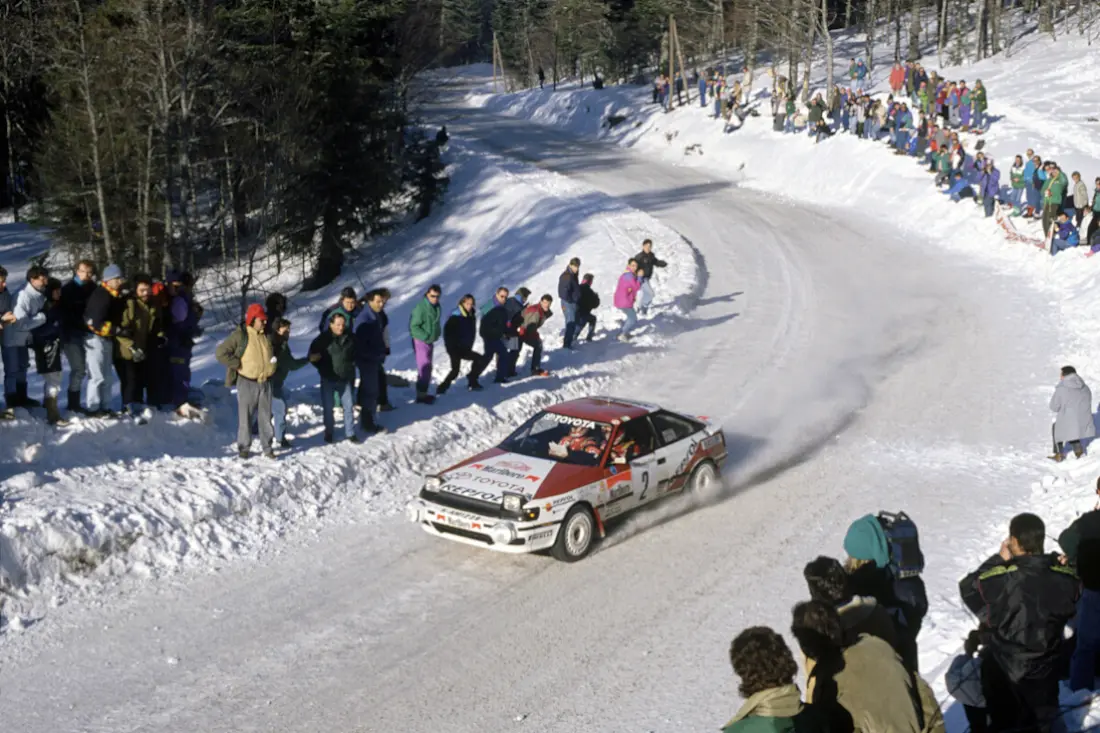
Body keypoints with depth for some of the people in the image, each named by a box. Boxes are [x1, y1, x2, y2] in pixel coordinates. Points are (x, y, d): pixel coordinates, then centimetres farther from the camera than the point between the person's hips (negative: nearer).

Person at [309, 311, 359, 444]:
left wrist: (351, 367, 10)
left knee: (349, 406, 3)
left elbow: (354, 355, 16)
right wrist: (322, 369, -3)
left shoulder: (350, 338, -2)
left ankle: (350, 433, 13)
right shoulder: (323, 339, -11)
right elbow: (312, 355, -1)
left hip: (345, 379, 2)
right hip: (328, 379, -2)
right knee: (328, 407, 5)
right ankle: (329, 432, 19)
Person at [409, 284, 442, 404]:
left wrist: (437, 333, 4)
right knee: (425, 368, -10)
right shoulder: (421, 308, -22)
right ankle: (421, 395, -6)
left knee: (426, 368, 15)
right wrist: (426, 336, -22)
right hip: (421, 341, -9)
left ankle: (422, 393, 25)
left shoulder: (436, 306, 4)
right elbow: (413, 326, -21)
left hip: (430, 342, 9)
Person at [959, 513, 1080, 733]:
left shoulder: (998, 580, -28)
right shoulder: (1066, 578, -15)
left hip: (1003, 671, -3)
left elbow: (968, 589, -8)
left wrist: (999, 560, -5)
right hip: (1044, 672, 3)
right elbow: (1069, 610, 4)